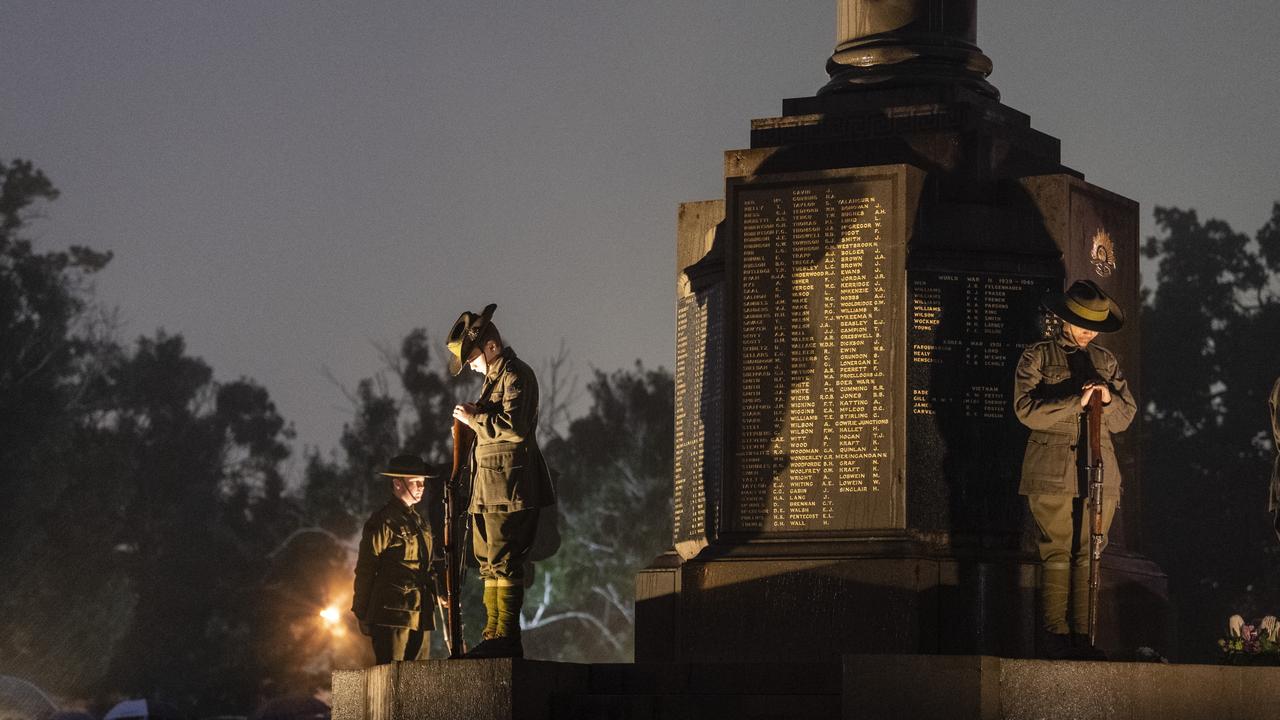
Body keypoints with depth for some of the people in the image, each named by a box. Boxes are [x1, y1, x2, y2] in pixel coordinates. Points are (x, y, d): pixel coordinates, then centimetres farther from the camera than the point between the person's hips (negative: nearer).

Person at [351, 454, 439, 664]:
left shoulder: (419, 522, 20)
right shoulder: (384, 521, -6)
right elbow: (365, 569, -6)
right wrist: (362, 614, -6)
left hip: (420, 615, 8)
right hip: (392, 614, -8)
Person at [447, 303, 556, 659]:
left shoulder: (517, 375, -11)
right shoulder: (494, 376, 21)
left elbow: (514, 427, -23)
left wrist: (475, 418, -14)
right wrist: (474, 418, 10)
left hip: (508, 484, -11)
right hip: (489, 487, 11)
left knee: (504, 562, -11)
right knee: (490, 563, 11)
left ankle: (505, 638, -12)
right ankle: (494, 637, 14)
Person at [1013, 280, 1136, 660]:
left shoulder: (1106, 361, 18)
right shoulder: (1038, 356, 5)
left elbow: (1125, 417, 15)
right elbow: (1026, 408, -9)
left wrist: (1108, 400, -8)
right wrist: (1076, 402, -18)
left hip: (1099, 471, 4)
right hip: (1052, 471, -4)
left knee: (1088, 554, 0)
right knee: (1057, 553, -6)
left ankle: (1082, 636, 1)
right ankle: (1055, 635, -4)